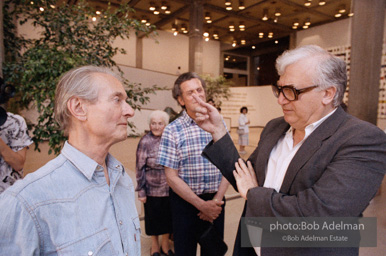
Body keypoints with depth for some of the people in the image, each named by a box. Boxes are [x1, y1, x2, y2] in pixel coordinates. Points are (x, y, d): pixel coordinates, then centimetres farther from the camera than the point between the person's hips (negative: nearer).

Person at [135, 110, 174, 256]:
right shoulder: (145, 142, -11)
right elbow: (140, 168, -7)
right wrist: (141, 191, -7)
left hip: (170, 189, 3)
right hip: (152, 189, -3)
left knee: (168, 217, 15)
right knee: (153, 217, 14)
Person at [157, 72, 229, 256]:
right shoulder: (172, 131, -9)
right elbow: (171, 177, -10)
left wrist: (217, 200, -9)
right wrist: (202, 205, -13)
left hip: (215, 201, 3)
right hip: (185, 201, -2)